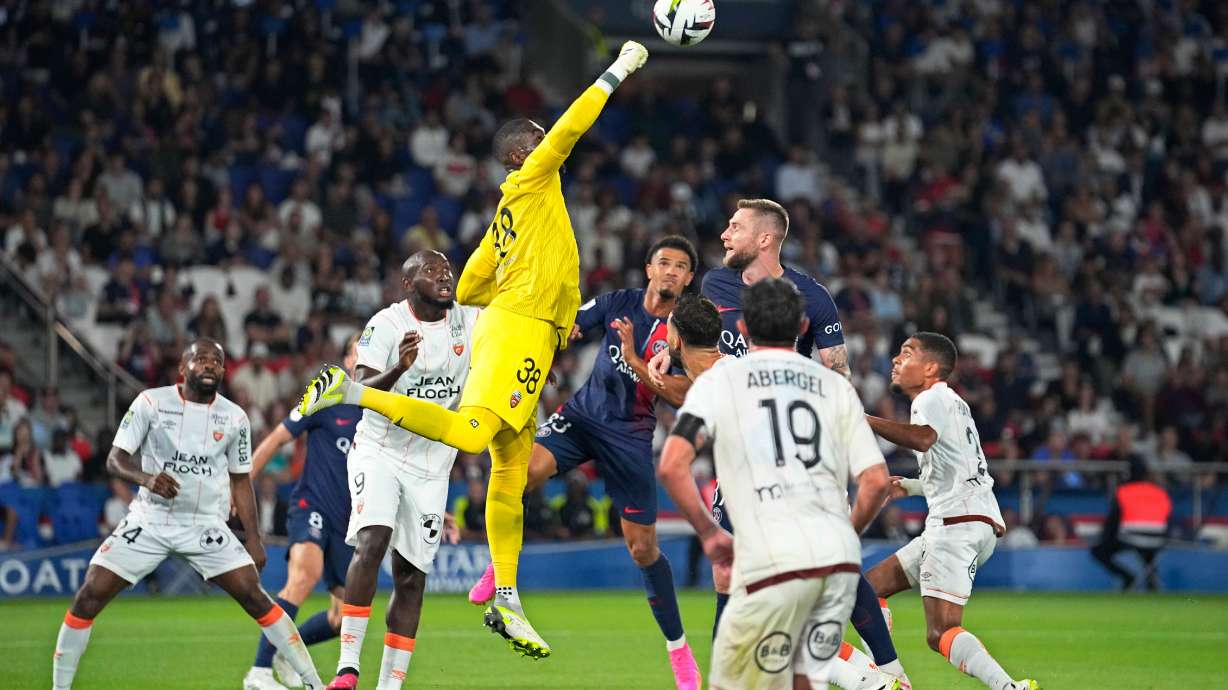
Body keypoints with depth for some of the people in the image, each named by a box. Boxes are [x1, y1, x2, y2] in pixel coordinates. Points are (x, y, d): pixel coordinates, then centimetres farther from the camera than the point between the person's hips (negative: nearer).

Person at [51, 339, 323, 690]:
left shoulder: (234, 418, 1)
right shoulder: (152, 402, -6)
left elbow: (241, 480, 10)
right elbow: (115, 459, -8)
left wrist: (254, 539, 4)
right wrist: (147, 478, -29)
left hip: (206, 528, 1)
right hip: (149, 522, -1)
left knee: (255, 598, -10)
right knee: (88, 598, -11)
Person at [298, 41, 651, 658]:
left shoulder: (507, 218, 25)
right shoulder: (530, 181, 3)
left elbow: (467, 289, 24)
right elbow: (571, 128, -8)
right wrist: (618, 71, -1)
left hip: (528, 341, 10)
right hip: (518, 330, -10)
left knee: (511, 473, 5)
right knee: (468, 434, -26)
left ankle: (507, 603, 3)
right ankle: (354, 392, -22)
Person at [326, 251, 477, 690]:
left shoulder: (469, 320, 0)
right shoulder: (387, 325, -13)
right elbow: (360, 391, -22)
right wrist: (400, 368, -40)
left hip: (431, 464, 4)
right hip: (379, 451, -4)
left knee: (412, 576, 3)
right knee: (372, 542, -25)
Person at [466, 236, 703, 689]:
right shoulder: (619, 303, 2)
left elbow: (682, 394, -16)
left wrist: (634, 360, -24)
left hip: (632, 435, -2)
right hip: (583, 413, 2)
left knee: (643, 548, 0)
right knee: (525, 469, -29)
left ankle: (678, 648, 17)